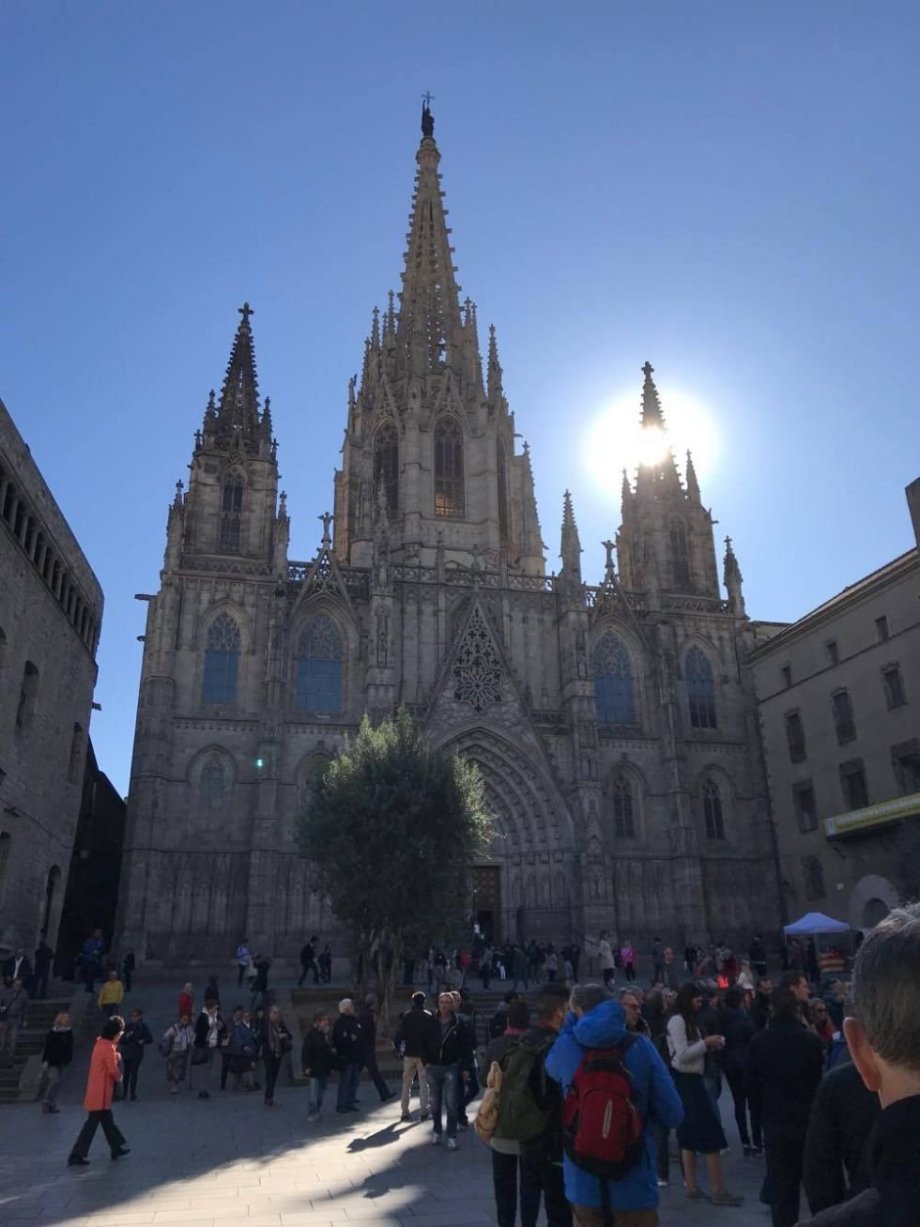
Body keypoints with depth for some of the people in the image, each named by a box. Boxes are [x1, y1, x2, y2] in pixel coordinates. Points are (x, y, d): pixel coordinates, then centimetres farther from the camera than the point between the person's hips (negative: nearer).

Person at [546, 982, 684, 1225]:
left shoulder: (567, 1047, -11)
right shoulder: (640, 1046, -13)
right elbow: (672, 1115, -10)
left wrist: (570, 1018, 13)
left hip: (583, 1182, 1)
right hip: (633, 1183, -1)